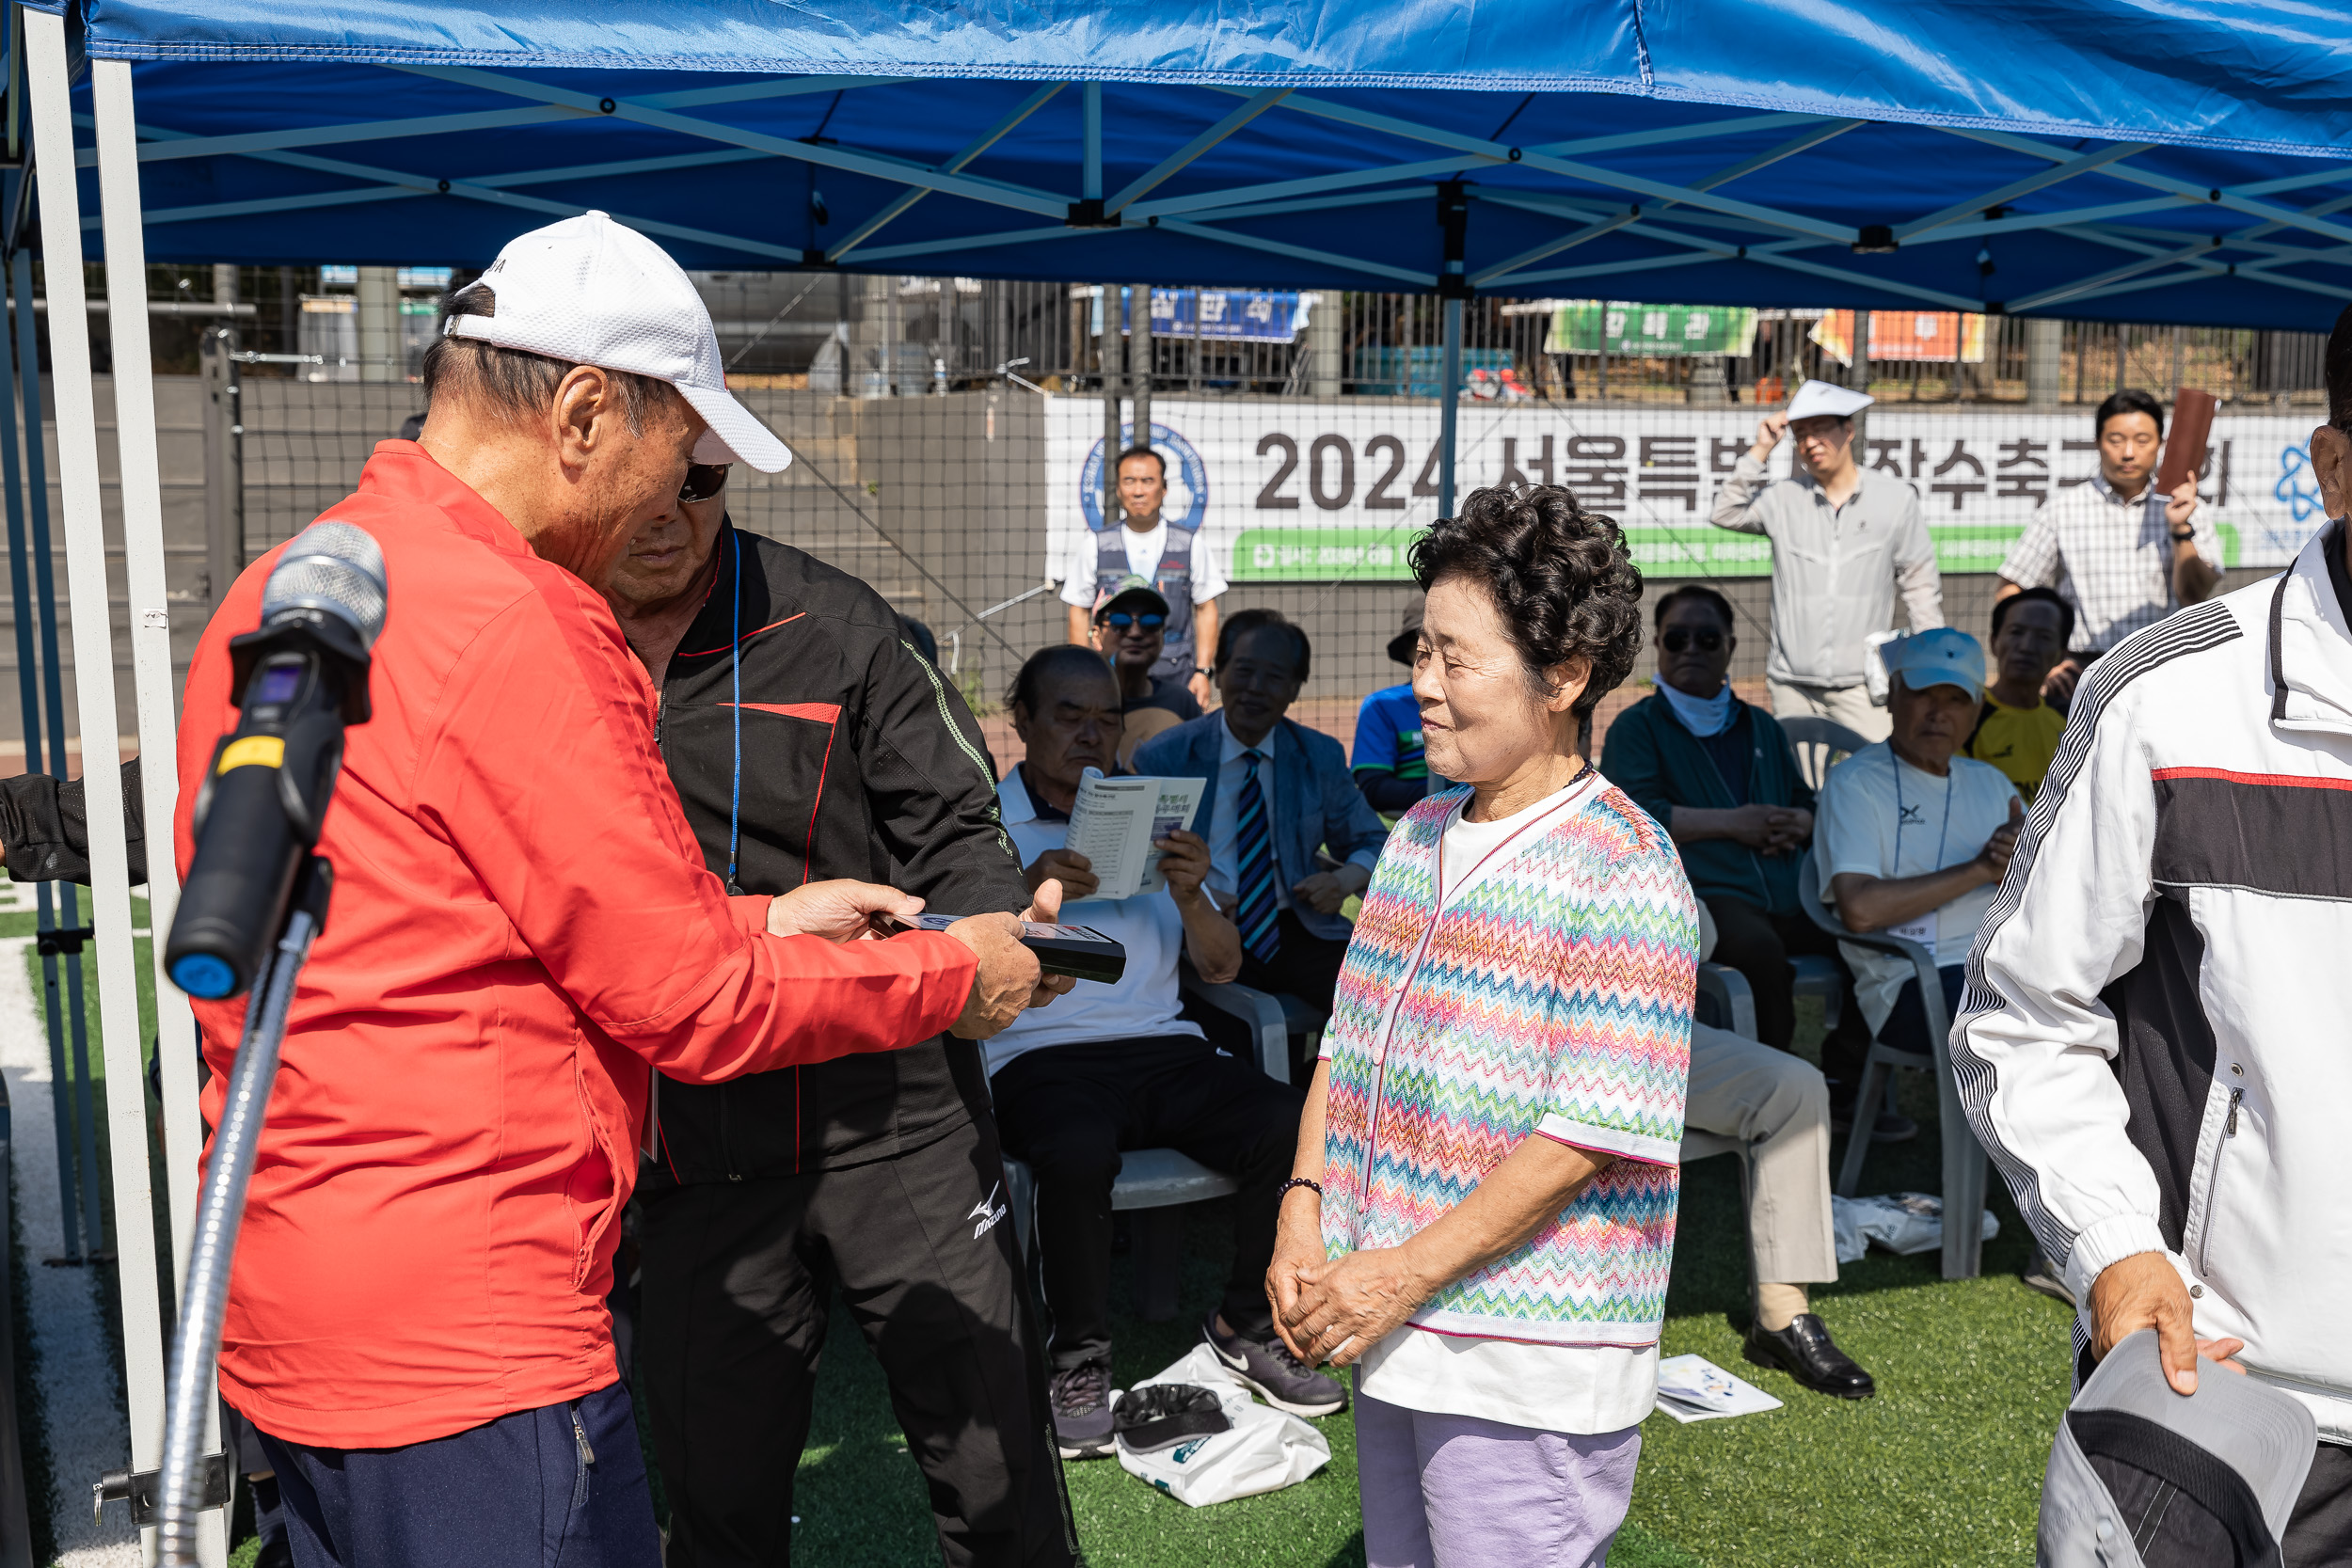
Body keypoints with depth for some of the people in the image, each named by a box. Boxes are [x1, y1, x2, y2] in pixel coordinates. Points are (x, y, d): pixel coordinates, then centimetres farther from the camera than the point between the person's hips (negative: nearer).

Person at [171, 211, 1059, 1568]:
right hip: (464, 1341, -10)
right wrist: (955, 976, -1)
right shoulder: (511, 624, -21)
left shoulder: (281, 591, 10)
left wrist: (757, 924, 16)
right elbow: (686, 1002, -15)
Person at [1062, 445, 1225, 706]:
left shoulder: (1191, 544, 5)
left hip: (1176, 680, 0)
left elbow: (1206, 610, 7)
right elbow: (1078, 613, 7)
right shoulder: (1094, 546, 5)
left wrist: (1203, 671, -1)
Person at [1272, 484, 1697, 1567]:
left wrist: (1406, 1273, -18)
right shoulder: (1419, 833, 9)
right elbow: (1347, 1047, 13)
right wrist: (1303, 1215, 0)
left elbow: (1589, 1135, -18)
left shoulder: (1623, 868, -14)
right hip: (1388, 1342, 7)